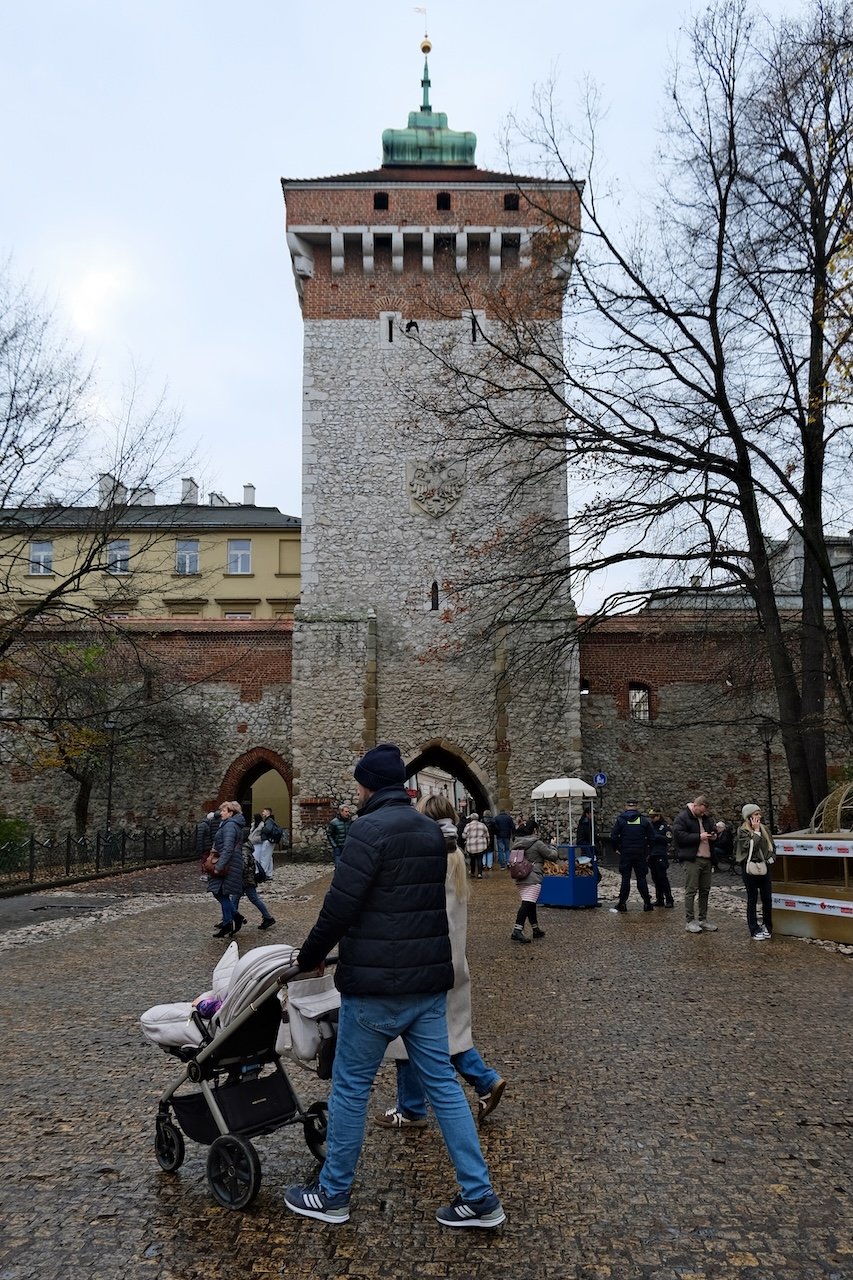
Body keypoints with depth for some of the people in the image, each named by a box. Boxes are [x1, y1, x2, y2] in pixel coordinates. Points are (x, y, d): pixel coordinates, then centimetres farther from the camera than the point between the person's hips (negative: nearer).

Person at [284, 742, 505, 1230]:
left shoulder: (371, 829, -15)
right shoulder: (432, 830, 10)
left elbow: (340, 906, -18)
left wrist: (310, 957, 0)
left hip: (377, 985, -7)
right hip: (430, 979, 7)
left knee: (351, 1085, 9)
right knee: (443, 1082, 12)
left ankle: (333, 1194, 23)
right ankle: (480, 1196, 15)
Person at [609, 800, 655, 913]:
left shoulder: (620, 820, -3)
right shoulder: (644, 820, 2)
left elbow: (613, 837, -8)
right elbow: (651, 838, 1)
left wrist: (617, 849, 5)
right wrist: (648, 852, 10)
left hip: (625, 854, -1)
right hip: (641, 854, 1)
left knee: (625, 878, 4)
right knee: (641, 878, 6)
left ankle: (622, 903, 4)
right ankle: (647, 903, 6)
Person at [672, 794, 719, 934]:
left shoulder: (705, 818, 16)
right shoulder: (682, 818, -7)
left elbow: (714, 829, 31)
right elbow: (680, 836, -17)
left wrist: (714, 836, 7)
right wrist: (699, 837, -18)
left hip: (706, 858, 8)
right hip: (692, 859, -8)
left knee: (705, 890, 12)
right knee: (691, 891, -5)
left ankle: (703, 919, 21)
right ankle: (690, 921, 0)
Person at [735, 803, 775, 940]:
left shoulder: (764, 829, 8)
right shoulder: (742, 831, -8)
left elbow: (772, 845, 17)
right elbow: (750, 846, -22)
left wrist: (771, 858, 0)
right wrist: (756, 831, -16)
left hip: (764, 867, 5)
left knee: (767, 898, 5)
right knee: (752, 899, 3)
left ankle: (767, 926, 20)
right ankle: (754, 930, 9)